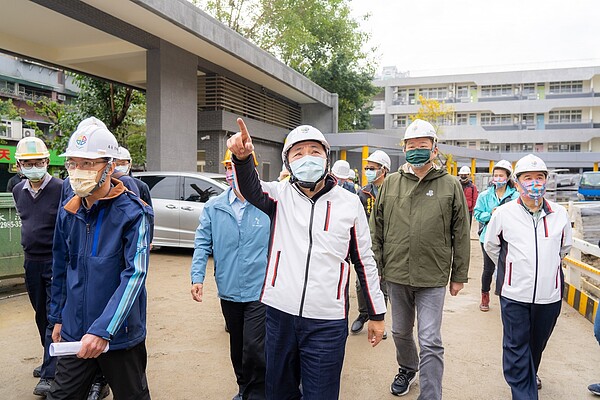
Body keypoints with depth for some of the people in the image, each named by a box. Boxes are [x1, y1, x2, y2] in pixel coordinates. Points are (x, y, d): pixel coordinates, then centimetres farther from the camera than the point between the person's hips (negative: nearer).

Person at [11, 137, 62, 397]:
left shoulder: (60, 189, -13)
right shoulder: (18, 191, 7)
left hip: (56, 262, -7)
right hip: (31, 262, 7)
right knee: (42, 316, 16)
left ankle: (50, 375, 0)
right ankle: (52, 360, 33)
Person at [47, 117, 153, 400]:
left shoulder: (132, 213, -16)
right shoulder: (68, 212, 2)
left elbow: (135, 275, -22)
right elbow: (61, 269, 12)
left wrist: (102, 330, -27)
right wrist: (58, 317, 16)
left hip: (120, 335, -4)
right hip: (74, 334, 5)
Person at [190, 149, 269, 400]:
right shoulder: (213, 207, 0)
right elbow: (202, 244, 3)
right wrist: (197, 277, -8)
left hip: (260, 291, -4)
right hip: (228, 291, 4)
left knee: (254, 350, -6)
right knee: (237, 348, 20)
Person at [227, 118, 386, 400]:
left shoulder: (349, 203, 0)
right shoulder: (280, 194, 1)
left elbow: (364, 261, 6)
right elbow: (251, 189, -22)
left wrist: (376, 314, 8)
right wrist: (242, 156, -43)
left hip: (327, 321, -1)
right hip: (280, 314, 2)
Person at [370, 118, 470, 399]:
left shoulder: (450, 186, -1)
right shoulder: (391, 183, 3)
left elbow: (461, 235, 2)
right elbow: (376, 228, 6)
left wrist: (459, 275, 2)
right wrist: (376, 267, 3)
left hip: (433, 278, -3)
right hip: (396, 275, 3)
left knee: (430, 342, -1)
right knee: (400, 332, 21)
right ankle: (408, 368, 48)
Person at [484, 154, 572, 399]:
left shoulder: (559, 214, 1)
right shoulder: (504, 214, -6)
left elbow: (565, 247, 20)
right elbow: (491, 246, 10)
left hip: (549, 294, 3)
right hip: (514, 294, -3)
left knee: (538, 342, 20)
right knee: (516, 347, 1)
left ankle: (531, 375, 47)